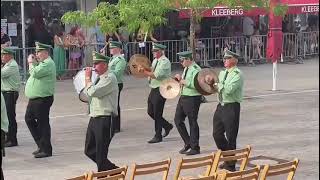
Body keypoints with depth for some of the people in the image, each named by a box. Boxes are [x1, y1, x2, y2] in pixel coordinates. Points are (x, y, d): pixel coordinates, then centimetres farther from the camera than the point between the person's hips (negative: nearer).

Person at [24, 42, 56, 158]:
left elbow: (35, 73, -24)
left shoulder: (48, 63, -15)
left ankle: (46, 150, 4)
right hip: (34, 99, 11)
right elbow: (34, 73, 19)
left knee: (42, 123, -4)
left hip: (43, 99, -11)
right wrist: (32, 63, 7)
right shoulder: (42, 63, 17)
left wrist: (31, 63, -8)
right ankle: (41, 145, 24)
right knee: (29, 119, 16)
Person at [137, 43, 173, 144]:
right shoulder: (155, 61, 14)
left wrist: (144, 71, -20)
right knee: (150, 112, 12)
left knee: (157, 114, -3)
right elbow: (151, 72, 17)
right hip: (153, 89, 9)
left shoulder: (165, 62, -15)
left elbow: (156, 75, -24)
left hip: (161, 90, -9)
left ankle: (158, 136, 7)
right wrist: (144, 70, -2)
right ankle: (167, 126, 30)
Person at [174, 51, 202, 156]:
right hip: (183, 97, 10)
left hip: (192, 98, -10)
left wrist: (183, 81, -19)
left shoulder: (195, 69, -16)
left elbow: (195, 84, -27)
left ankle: (195, 148, 9)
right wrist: (180, 78, 6)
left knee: (192, 122, -1)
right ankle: (188, 143, 22)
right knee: (178, 120, 10)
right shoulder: (186, 68, 14)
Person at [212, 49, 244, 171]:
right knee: (217, 134, 11)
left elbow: (228, 89, -24)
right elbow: (219, 88, 19)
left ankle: (230, 164, 10)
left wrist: (219, 84, -10)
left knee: (231, 137, -1)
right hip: (221, 106, 8)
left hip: (231, 107, -8)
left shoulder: (237, 74, -13)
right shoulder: (222, 73, 13)